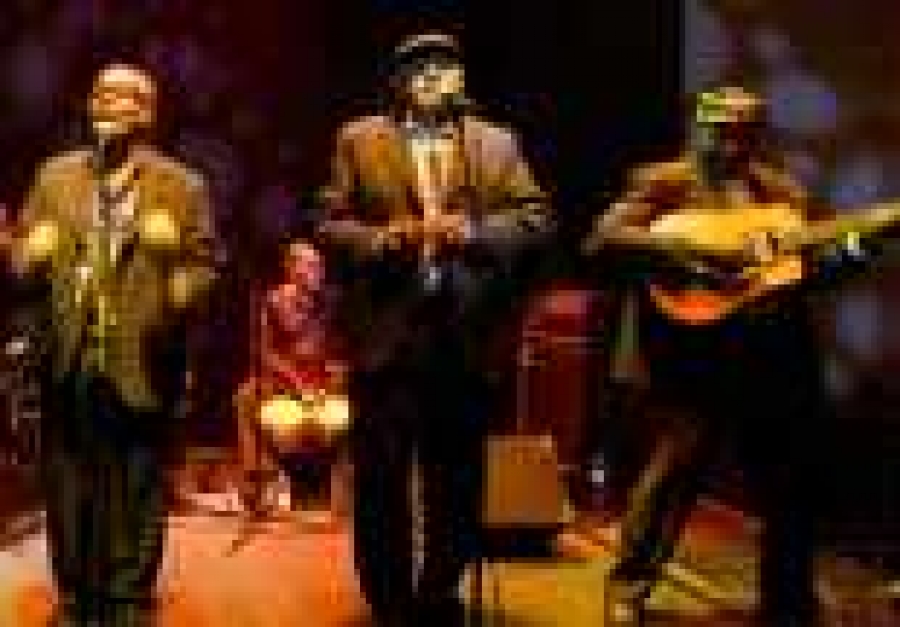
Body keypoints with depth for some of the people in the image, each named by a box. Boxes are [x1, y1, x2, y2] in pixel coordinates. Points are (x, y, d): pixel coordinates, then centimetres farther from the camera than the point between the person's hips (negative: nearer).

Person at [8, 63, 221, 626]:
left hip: (143, 368, -3)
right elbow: (23, 257, 12)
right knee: (69, 500, 11)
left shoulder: (182, 187, 5)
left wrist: (183, 292, -20)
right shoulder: (56, 177, 14)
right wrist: (27, 257, -12)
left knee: (137, 501, 5)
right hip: (69, 366, 3)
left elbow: (205, 264, 1)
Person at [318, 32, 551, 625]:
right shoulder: (359, 141, 9)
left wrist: (475, 231, -12)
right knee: (380, 477, 2)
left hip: (466, 335, 2)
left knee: (458, 478, 9)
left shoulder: (497, 143, 12)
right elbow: (330, 224, 4)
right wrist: (382, 238, -14)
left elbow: (536, 217, 4)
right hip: (386, 332, -1)